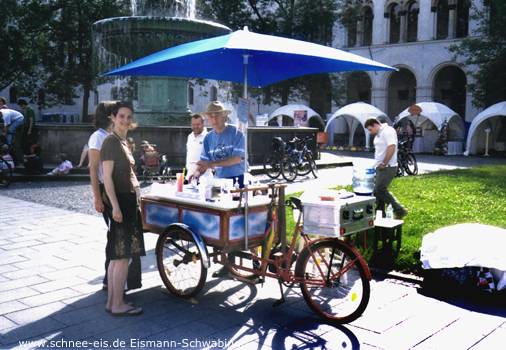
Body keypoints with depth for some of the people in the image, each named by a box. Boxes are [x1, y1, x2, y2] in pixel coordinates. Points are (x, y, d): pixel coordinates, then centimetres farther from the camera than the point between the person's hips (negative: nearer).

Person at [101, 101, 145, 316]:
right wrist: (115, 206, -23)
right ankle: (118, 305, 4)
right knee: (122, 256, -5)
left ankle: (111, 301, 21)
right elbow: (107, 177, -18)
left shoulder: (124, 141, 16)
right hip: (120, 201, -10)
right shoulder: (111, 141, -12)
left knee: (117, 256, 13)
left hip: (129, 200, 10)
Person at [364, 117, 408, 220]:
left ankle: (400, 210, -6)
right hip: (380, 167, 10)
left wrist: (384, 163, -19)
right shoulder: (378, 134, 19)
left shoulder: (388, 131, -12)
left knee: (380, 189, -15)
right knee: (377, 190, 9)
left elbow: (392, 148, -23)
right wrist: (378, 164, 13)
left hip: (388, 167, -10)